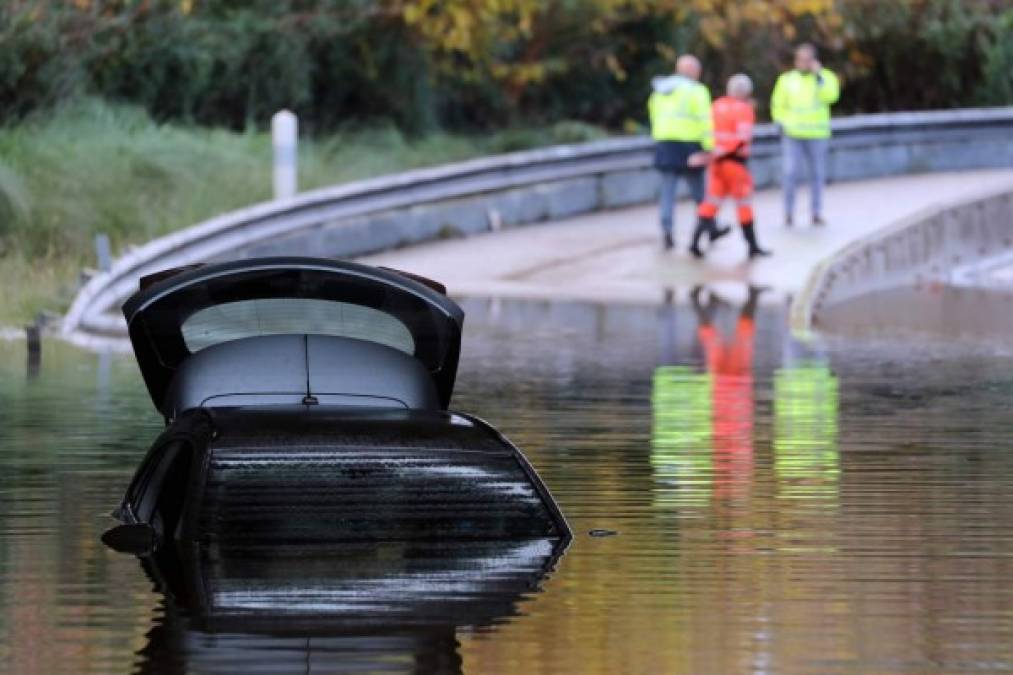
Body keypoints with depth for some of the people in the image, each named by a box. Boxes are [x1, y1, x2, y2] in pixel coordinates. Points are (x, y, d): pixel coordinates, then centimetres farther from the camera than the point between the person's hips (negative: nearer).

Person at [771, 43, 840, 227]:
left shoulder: (825, 78, 4)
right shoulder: (787, 79, 8)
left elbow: (830, 96, -15)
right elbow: (778, 105, 14)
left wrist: (818, 75, -16)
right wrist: (782, 124, -2)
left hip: (817, 135, 0)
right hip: (792, 135, 0)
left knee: (817, 175, 4)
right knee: (791, 173, -12)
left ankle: (817, 213, 13)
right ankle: (789, 213, -3)